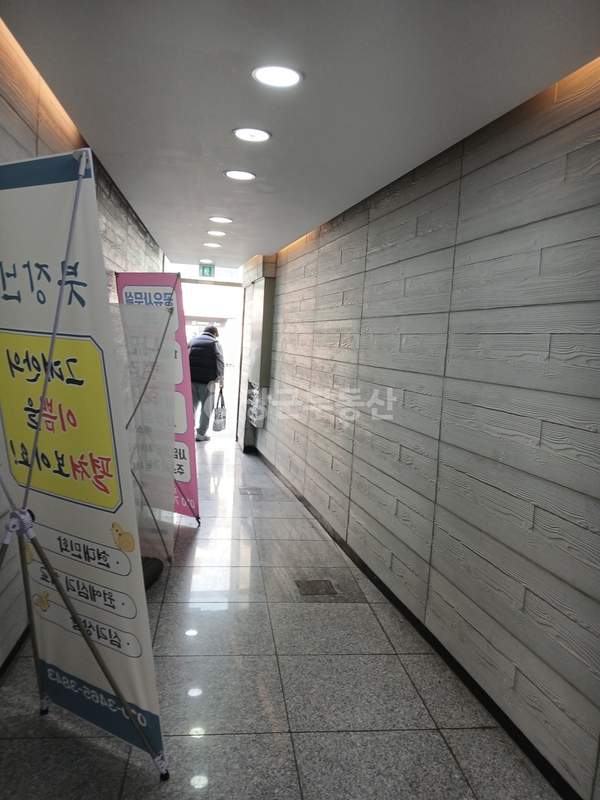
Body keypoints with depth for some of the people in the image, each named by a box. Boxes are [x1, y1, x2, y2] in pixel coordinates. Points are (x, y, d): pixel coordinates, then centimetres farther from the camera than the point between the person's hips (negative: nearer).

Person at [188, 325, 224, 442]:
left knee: (192, 405, 13)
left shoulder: (192, 341, 15)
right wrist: (220, 380, 2)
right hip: (207, 380, -4)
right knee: (207, 407, 5)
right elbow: (220, 363, -5)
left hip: (191, 379, 4)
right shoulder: (214, 343, 2)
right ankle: (201, 433, 5)